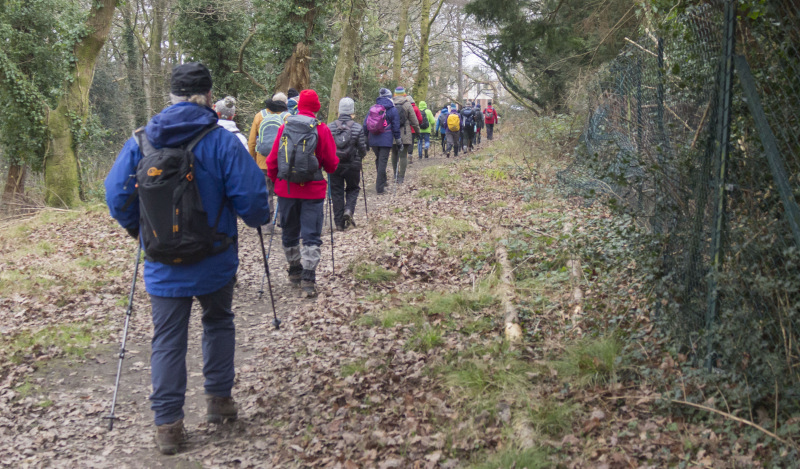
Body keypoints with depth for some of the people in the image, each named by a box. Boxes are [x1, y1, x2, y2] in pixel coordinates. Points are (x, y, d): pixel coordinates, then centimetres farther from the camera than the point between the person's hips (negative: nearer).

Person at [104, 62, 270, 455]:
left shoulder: (140, 141, -3)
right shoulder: (223, 142, -12)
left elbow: (116, 195, 0)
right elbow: (251, 198, -13)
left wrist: (138, 230, 18)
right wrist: (258, 219, 10)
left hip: (163, 265, 1)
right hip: (215, 261, -1)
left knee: (167, 339, 8)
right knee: (218, 323, 22)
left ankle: (167, 424, 9)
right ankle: (219, 400, 29)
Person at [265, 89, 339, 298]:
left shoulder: (285, 127, -1)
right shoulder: (321, 129, -8)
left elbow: (272, 160, 2)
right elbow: (331, 163, -3)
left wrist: (274, 179, 18)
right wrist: (329, 168, 20)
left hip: (286, 188, 3)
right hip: (312, 190, -3)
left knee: (289, 233, 18)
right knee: (311, 235, 1)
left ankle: (294, 272, 30)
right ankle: (308, 279, -7)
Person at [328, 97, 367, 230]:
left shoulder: (330, 127, -4)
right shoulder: (358, 128, -8)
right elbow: (362, 149, -4)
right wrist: (359, 158, 17)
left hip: (334, 165, 1)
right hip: (352, 165, -1)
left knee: (337, 192, 9)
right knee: (353, 188, 19)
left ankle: (339, 222, 9)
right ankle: (349, 210, -6)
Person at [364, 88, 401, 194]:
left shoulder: (372, 108, 8)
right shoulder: (392, 109, -2)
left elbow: (365, 124, 9)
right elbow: (396, 126, -1)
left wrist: (366, 139, 15)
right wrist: (398, 139, 8)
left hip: (373, 140, 4)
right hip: (386, 140, -4)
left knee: (378, 160, 20)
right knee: (383, 162, -2)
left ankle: (382, 181, 31)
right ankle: (380, 187, -3)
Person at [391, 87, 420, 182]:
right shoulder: (407, 104, -6)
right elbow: (414, 120, -4)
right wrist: (418, 131, 9)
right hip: (404, 134, -3)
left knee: (394, 154, 17)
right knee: (403, 155, 1)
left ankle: (395, 174, 24)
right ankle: (401, 177, -1)